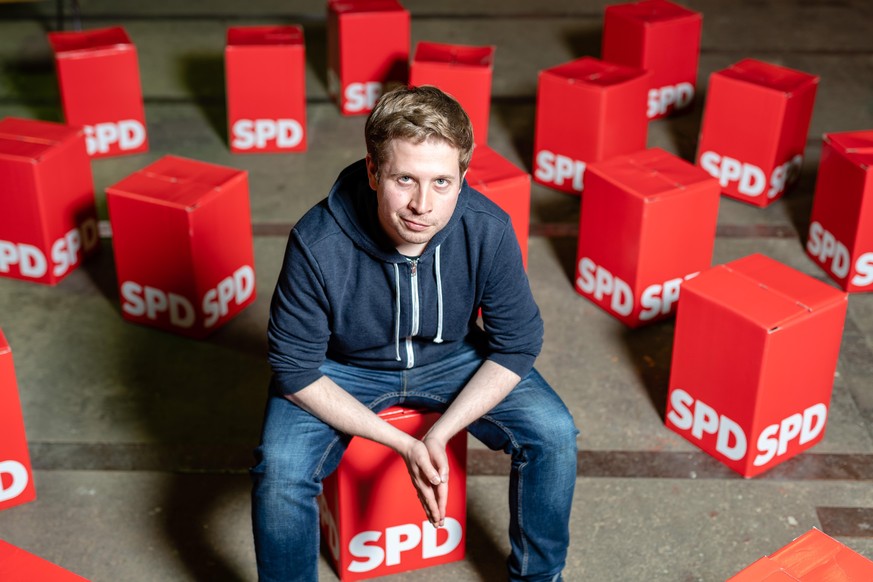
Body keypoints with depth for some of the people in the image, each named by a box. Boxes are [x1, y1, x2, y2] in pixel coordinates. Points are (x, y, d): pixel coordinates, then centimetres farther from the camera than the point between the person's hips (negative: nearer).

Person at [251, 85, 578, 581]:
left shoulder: (488, 231, -26)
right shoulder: (318, 244, -32)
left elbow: (517, 345, -13)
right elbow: (296, 371, -21)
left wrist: (440, 434, -22)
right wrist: (403, 444, -25)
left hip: (453, 356, 2)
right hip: (343, 369, -2)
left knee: (553, 433, -15)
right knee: (281, 469, -25)